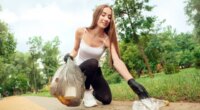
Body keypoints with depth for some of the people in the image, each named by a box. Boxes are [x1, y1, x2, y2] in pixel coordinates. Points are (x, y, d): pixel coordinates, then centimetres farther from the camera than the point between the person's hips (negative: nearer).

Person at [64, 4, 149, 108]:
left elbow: (117, 61, -31)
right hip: (79, 69, -2)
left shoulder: (107, 39, -18)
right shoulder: (81, 32, -17)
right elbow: (75, 50, 2)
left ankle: (91, 92, 28)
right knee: (92, 63, -37)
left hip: (94, 71, 2)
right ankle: (86, 91, -9)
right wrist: (69, 57, -23)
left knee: (106, 99, -10)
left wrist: (132, 82, -45)